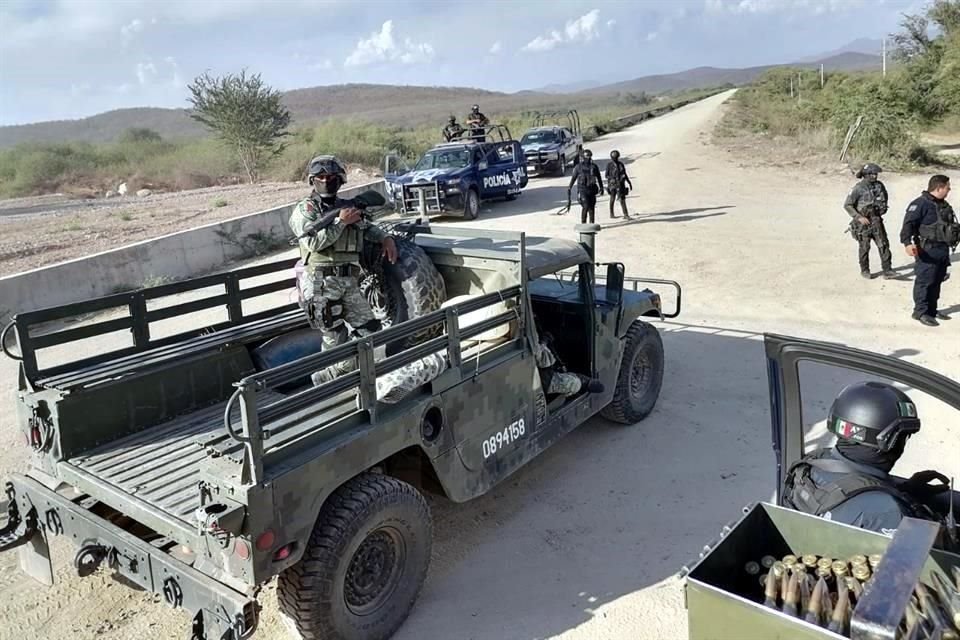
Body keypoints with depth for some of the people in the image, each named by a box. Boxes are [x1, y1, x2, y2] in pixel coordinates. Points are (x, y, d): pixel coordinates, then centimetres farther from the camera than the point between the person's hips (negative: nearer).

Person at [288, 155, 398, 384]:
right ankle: (325, 378, 20)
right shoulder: (305, 209, 0)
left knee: (370, 329, 4)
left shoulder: (346, 206, 17)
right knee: (335, 338, -4)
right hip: (321, 283, -6)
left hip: (348, 281, 6)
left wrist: (385, 238, 14)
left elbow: (366, 227, 32)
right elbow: (314, 242, -14)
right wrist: (341, 222, -12)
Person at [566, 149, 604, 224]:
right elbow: (573, 178, 4)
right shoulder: (578, 167, 0)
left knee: (591, 207, 4)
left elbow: (599, 178, 13)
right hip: (582, 190, -3)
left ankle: (592, 224, 12)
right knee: (585, 206, -16)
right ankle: (583, 223, -6)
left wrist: (601, 187, 6)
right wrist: (569, 188, 1)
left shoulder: (594, 167, 6)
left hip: (592, 190, 3)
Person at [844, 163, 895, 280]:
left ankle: (887, 270, -1)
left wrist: (882, 209, 12)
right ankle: (864, 270, 21)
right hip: (863, 222, -4)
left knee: (883, 244, -2)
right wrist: (859, 217, -17)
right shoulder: (858, 188, -12)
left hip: (876, 220, 4)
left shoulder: (879, 185, 3)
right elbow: (847, 205, -12)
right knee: (864, 247, 5)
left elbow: (885, 198, 22)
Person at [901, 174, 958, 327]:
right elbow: (908, 224, -24)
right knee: (925, 281, -3)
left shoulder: (944, 204, 14)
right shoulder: (921, 204, -15)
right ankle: (921, 312, 4)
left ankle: (932, 309, 25)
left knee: (937, 281, 14)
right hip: (928, 251, -9)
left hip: (943, 250, 9)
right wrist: (907, 243, -36)